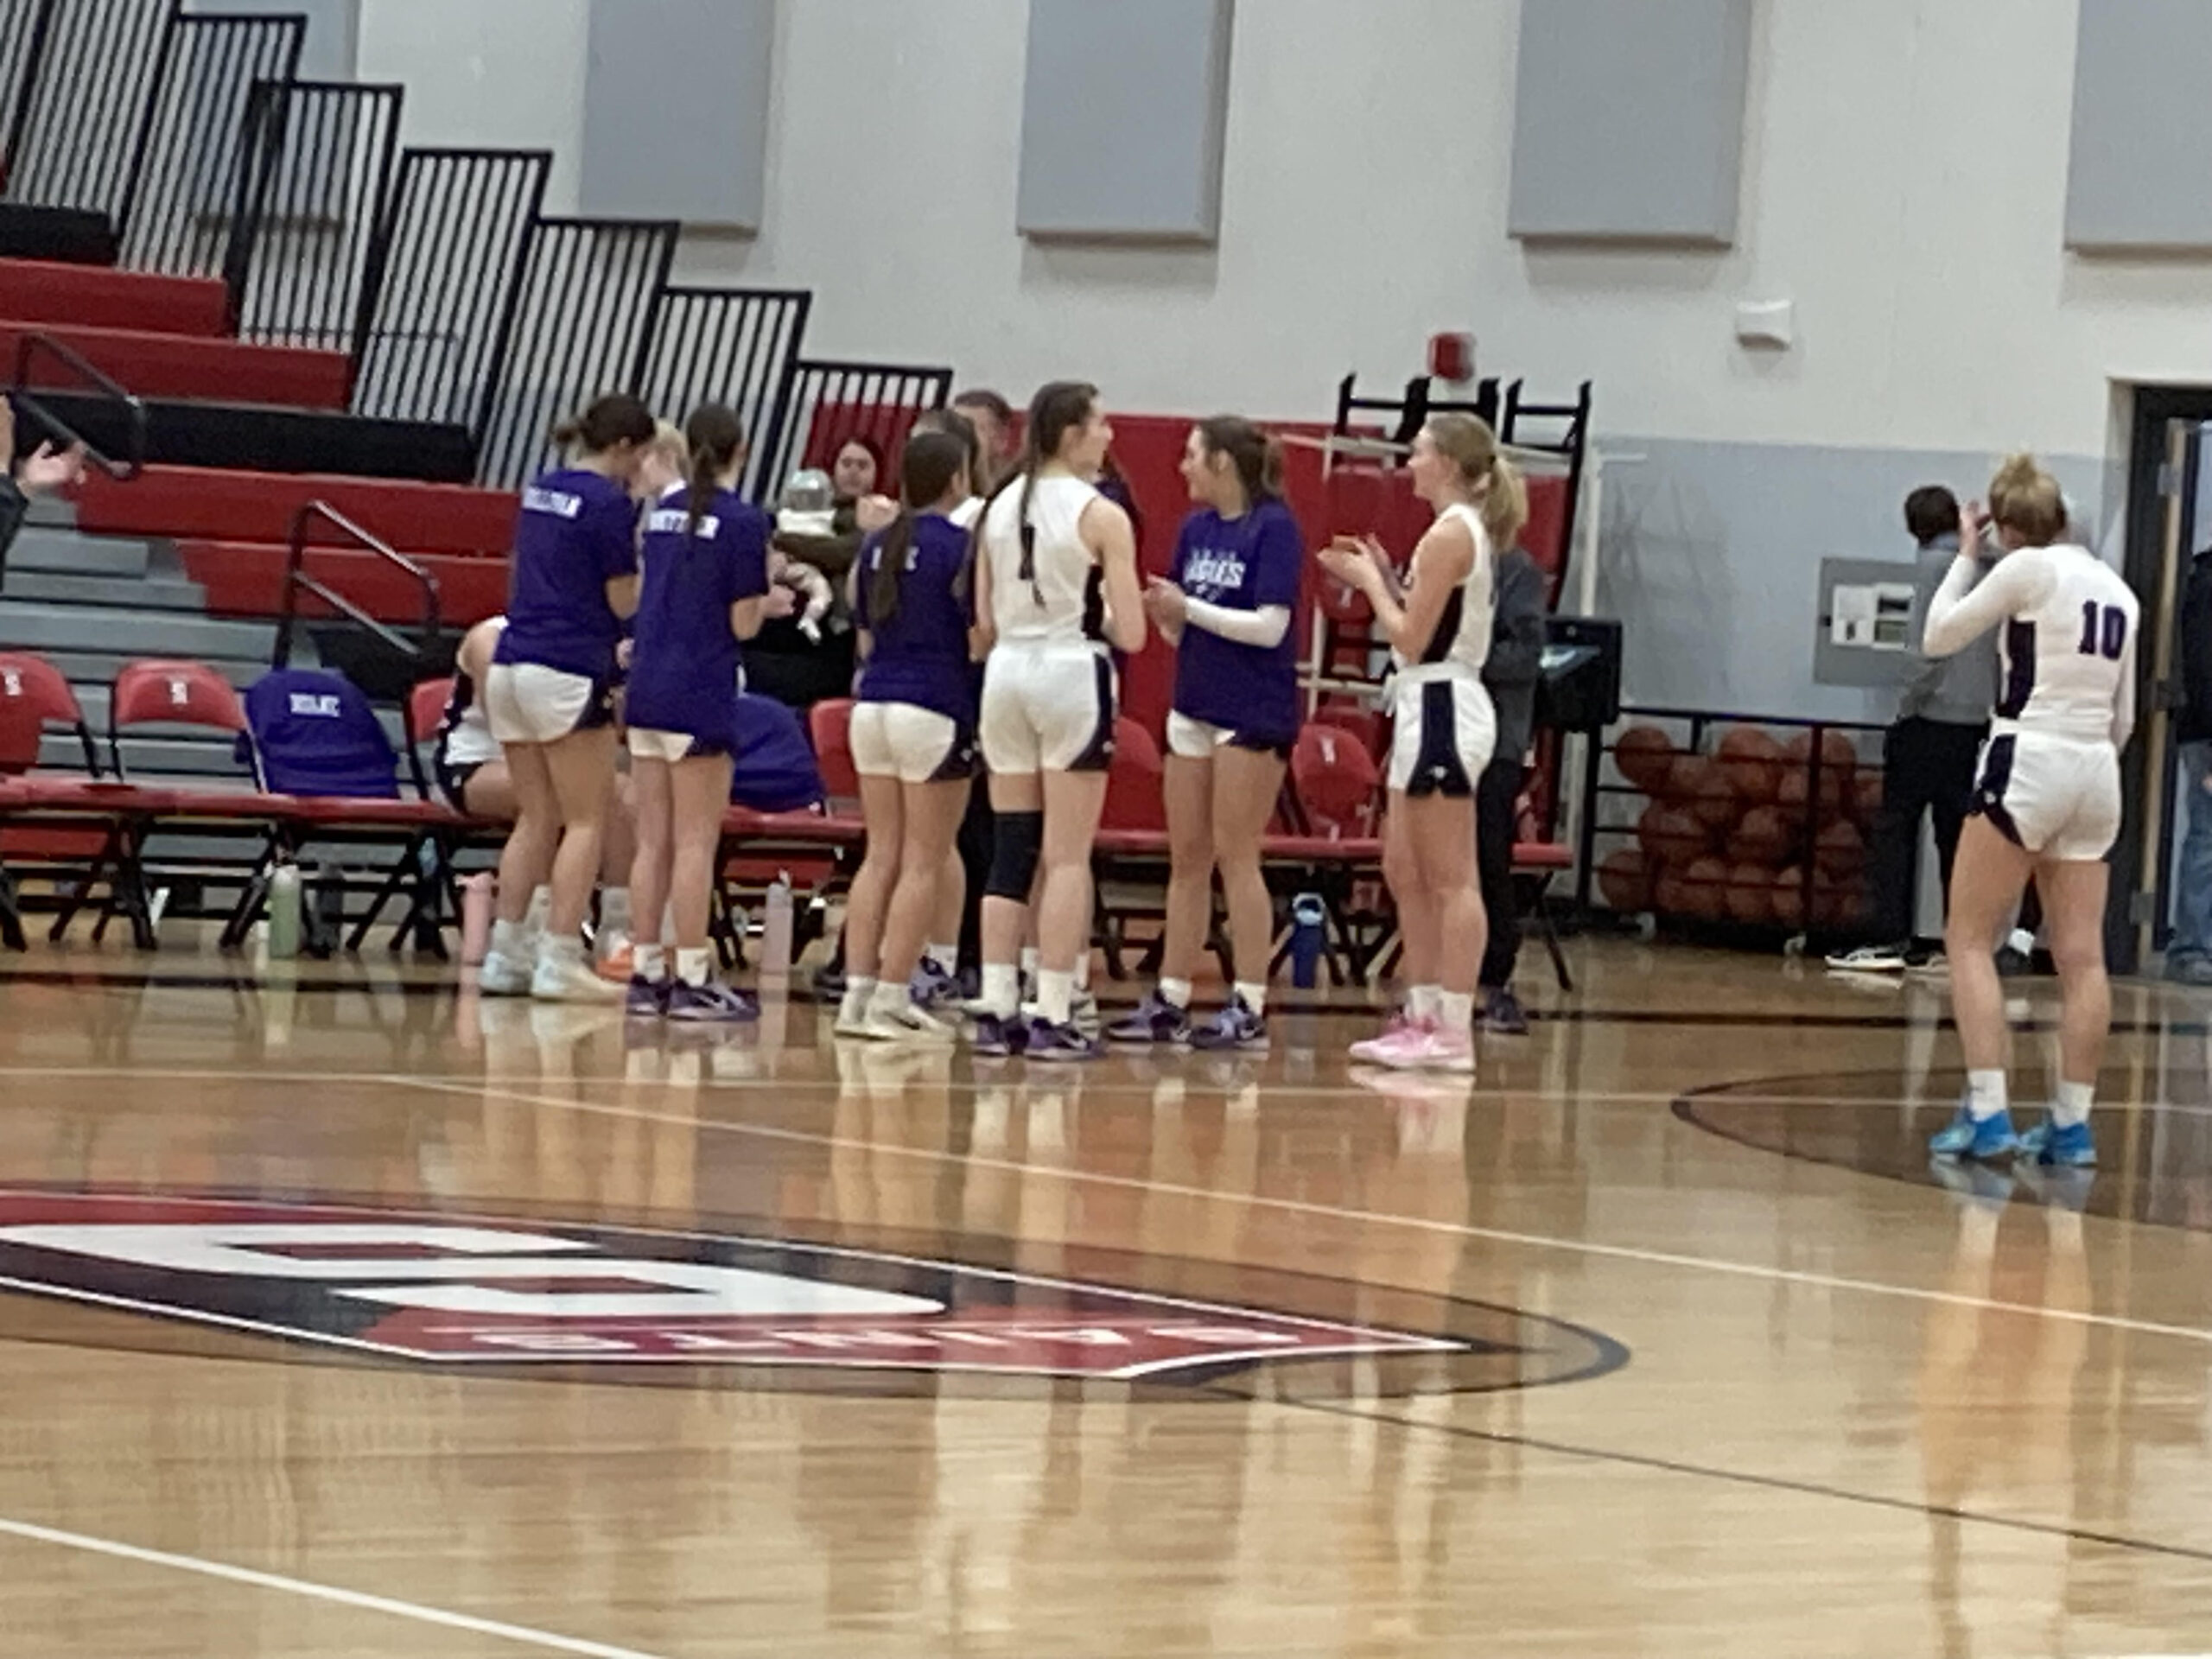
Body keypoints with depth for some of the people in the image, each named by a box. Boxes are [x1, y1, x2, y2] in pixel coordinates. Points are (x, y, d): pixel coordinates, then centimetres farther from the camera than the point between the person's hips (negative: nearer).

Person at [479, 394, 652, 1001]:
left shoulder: (542, 490, 13)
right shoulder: (610, 502, -10)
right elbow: (625, 602, -8)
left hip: (511, 662, 8)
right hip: (570, 672, -8)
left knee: (536, 819, 13)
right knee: (587, 820, 0)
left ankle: (506, 954, 10)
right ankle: (560, 961, -4)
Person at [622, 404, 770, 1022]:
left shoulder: (664, 510, 10)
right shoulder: (743, 521, -10)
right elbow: (743, 623, -11)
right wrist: (769, 593, 8)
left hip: (647, 686, 6)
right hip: (700, 693, -6)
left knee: (653, 841, 10)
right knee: (696, 843, -3)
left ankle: (647, 971, 12)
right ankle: (692, 979, -2)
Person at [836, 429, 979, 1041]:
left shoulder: (877, 546, 10)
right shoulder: (958, 544, -10)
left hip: (874, 706, 6)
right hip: (936, 708, -6)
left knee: (881, 855, 10)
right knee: (924, 863, 0)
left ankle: (858, 991, 5)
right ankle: (892, 999, -3)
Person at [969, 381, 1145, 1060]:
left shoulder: (1001, 507, 8)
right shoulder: (1101, 516, -9)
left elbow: (986, 622, 10)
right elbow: (1130, 632, -10)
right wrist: (1098, 616, 9)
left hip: (1007, 672, 5)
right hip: (1071, 673, -5)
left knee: (1011, 850, 9)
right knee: (1067, 857, -2)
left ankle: (997, 1010, 6)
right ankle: (1052, 1016, -4)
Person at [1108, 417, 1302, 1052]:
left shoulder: (1274, 528, -11)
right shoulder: (1196, 529, 10)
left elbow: (1270, 626, -18)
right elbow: (1181, 631, 14)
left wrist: (1188, 607, -18)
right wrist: (1160, 611, -8)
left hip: (1252, 714, -7)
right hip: (1195, 707, 7)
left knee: (1235, 858, -5)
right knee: (1186, 859, 9)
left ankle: (1249, 1007, 0)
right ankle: (1170, 1001, 13)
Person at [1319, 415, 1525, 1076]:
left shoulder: (1449, 534, -14)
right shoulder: (1468, 531, 15)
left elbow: (1411, 639, -16)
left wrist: (1371, 582, -4)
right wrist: (1381, 577, 11)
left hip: (1440, 710, -11)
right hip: (1428, 709, 11)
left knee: (1450, 881, -8)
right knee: (1405, 872, 15)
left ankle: (1454, 1031, -8)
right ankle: (1424, 1016, 18)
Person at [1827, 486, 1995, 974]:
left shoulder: (1935, 564, -6)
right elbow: (1997, 647, 11)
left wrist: (1907, 707, -6)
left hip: (1933, 715, -6)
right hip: (1976, 719, 6)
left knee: (1895, 826, -3)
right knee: (1956, 833, 10)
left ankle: (1889, 938, -10)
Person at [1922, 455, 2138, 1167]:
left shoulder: (2029, 569, -6)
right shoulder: (2118, 591, 13)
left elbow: (1939, 636, 2)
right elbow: (2123, 716, 17)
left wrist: (1965, 555, 12)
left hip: (2027, 761, -6)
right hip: (2096, 774, 6)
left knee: (1969, 941, -1)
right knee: (2081, 957, 6)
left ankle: (1987, 1115, -11)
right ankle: (2072, 1124, 6)